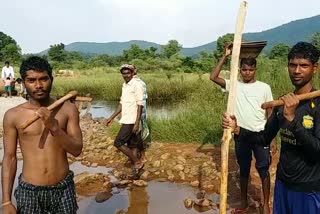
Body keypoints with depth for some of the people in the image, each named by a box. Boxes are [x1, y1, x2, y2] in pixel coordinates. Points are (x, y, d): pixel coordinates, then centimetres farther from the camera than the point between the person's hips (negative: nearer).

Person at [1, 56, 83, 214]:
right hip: (29, 192, 0)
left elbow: (77, 150, -8)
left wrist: (54, 127, -22)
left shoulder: (68, 109, -6)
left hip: (63, 189, 0)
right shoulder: (13, 115, -5)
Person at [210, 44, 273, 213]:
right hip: (241, 134, 2)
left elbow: (270, 113, 1)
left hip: (260, 134, -1)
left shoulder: (264, 87, -2)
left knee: (263, 170, 8)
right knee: (244, 169, 15)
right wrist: (225, 56, -12)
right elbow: (213, 77, -12)